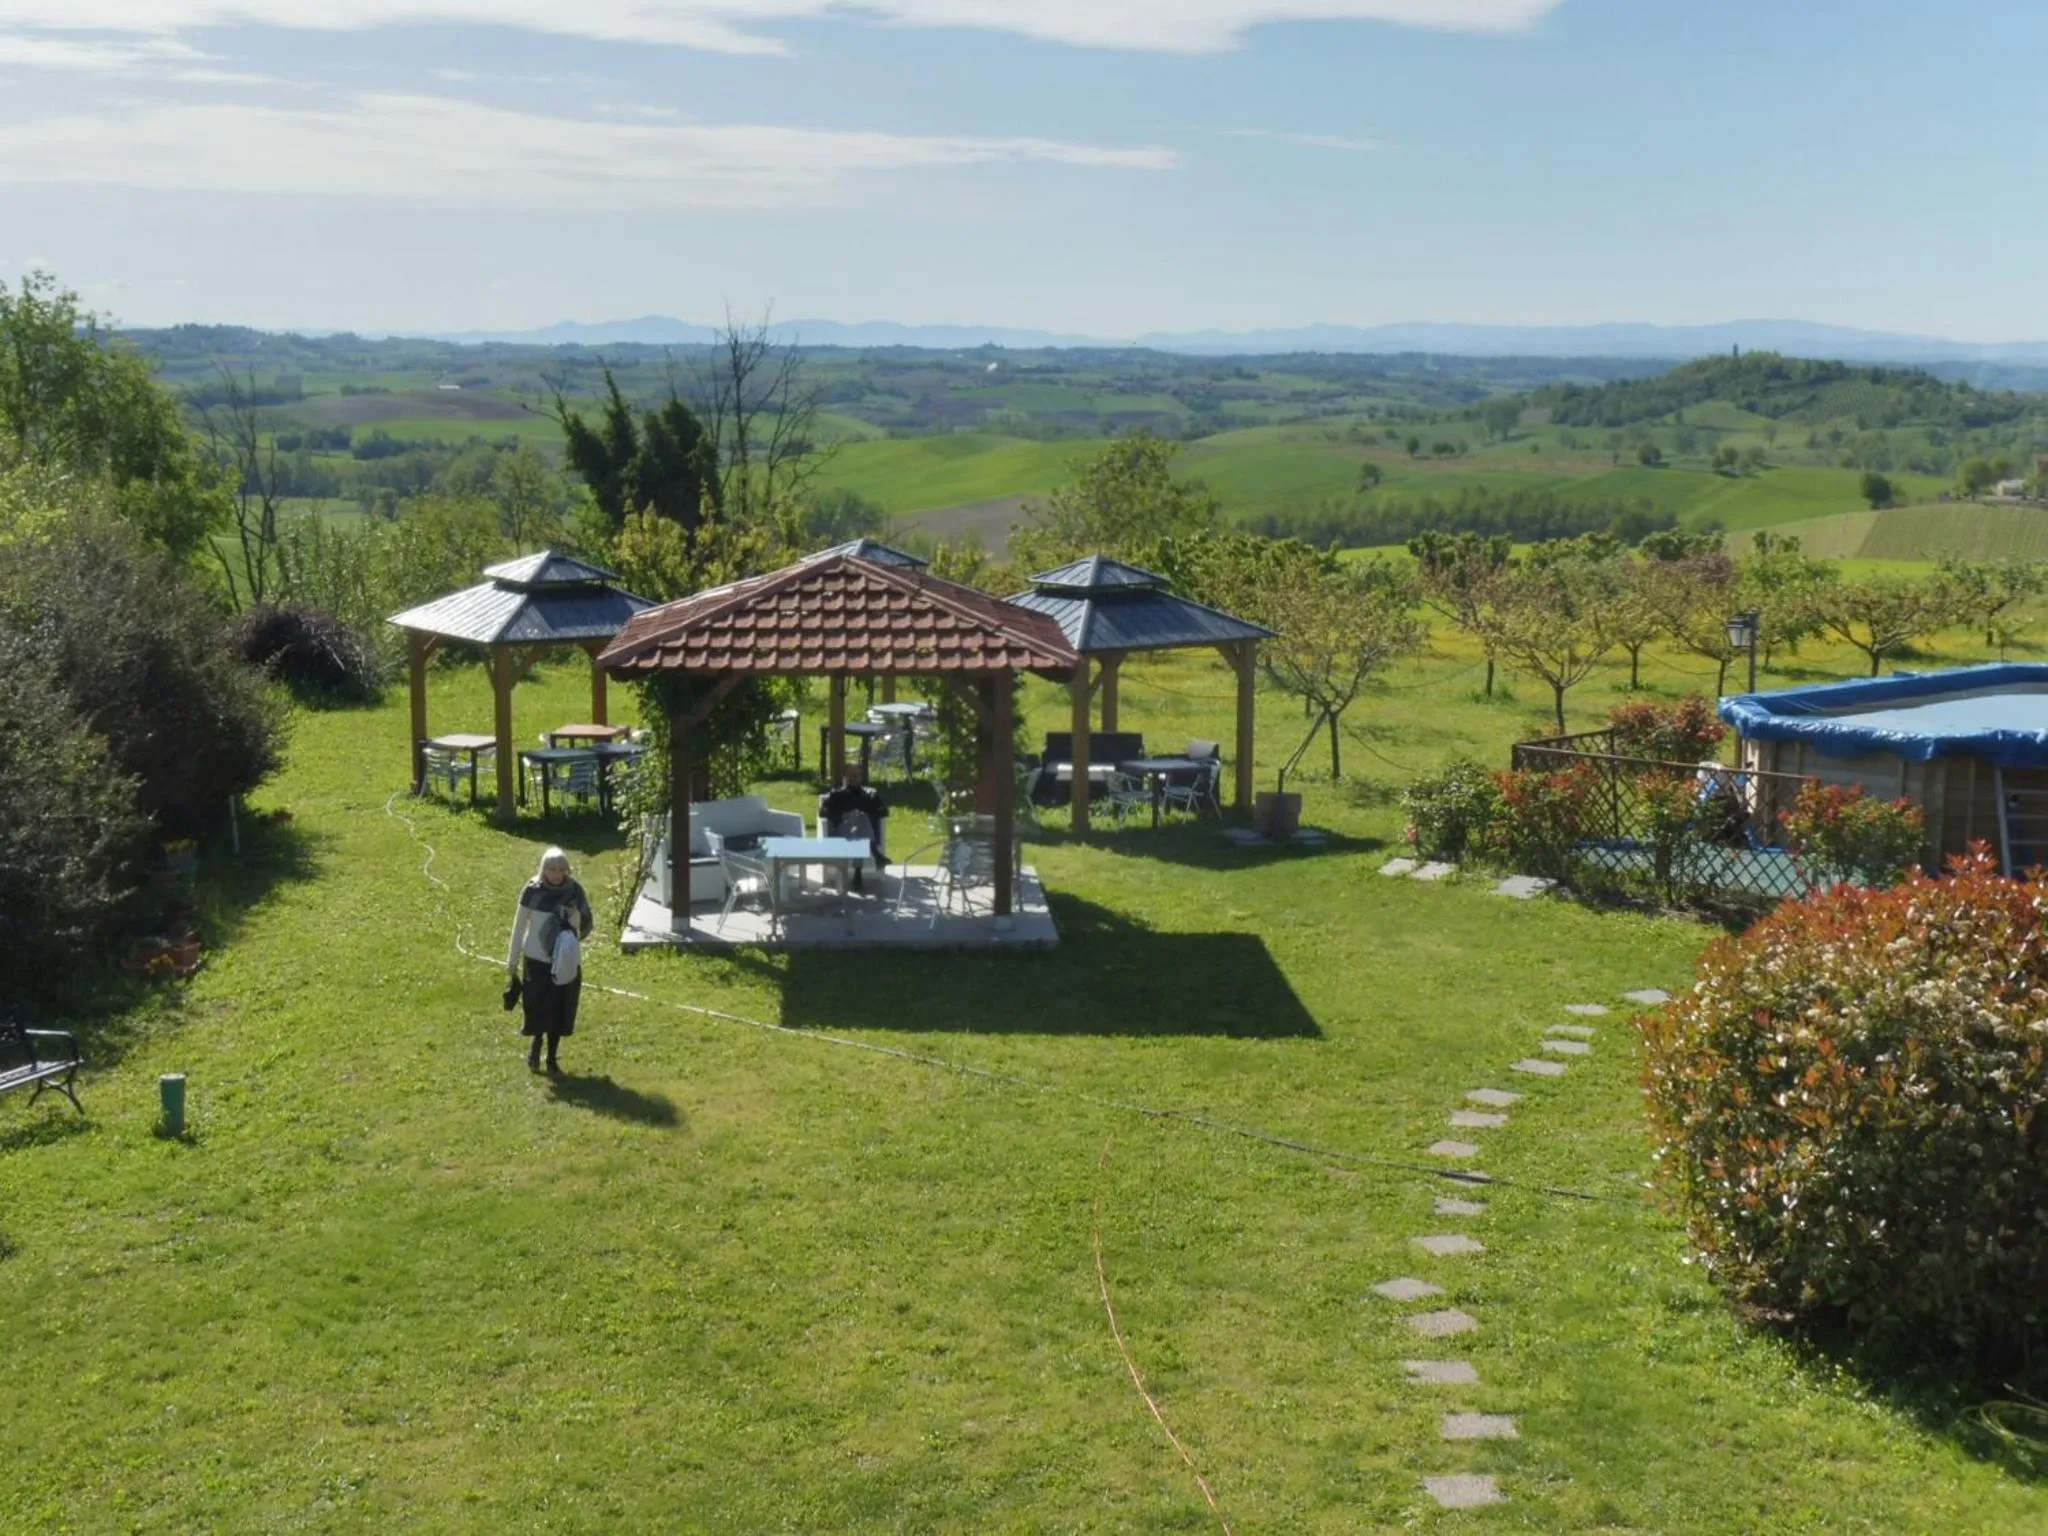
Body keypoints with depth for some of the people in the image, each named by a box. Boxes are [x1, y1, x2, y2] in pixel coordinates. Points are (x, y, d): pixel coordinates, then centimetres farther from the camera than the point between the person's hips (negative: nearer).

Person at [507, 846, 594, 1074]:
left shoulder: (575, 891, -6)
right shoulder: (533, 891, -9)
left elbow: (588, 924, 4)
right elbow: (519, 925, 0)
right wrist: (513, 959, 2)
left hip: (566, 963, 1)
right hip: (536, 960, -1)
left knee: (560, 1010, 7)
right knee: (537, 1008, -1)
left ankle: (552, 1057, 22)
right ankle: (536, 1044, 27)